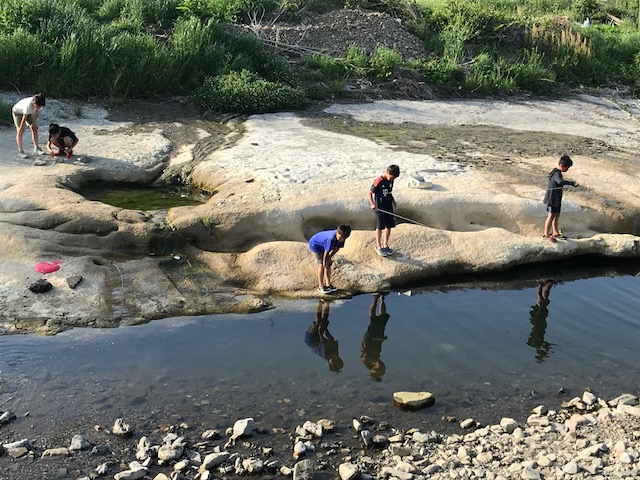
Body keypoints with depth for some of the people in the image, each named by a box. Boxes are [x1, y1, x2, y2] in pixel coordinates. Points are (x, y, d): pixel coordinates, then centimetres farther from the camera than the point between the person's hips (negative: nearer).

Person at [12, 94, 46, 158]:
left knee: (34, 128, -2)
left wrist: (33, 123, -8)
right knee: (20, 131, -12)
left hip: (28, 112, 6)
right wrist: (21, 128, -22)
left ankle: (36, 148, 3)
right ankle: (20, 151, -7)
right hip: (17, 112, -6)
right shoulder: (28, 105, -43)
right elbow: (24, 118, -32)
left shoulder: (38, 103, -27)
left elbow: (37, 112, -9)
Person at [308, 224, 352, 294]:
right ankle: (320, 286, -5)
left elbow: (337, 248, -4)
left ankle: (328, 284, 15)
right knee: (322, 265, -11)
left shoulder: (341, 237, -19)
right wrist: (324, 261, -18)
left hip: (323, 246, 8)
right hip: (315, 245, -8)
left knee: (328, 264, 5)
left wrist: (329, 257, -7)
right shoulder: (331, 239, -41)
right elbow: (326, 251, -30)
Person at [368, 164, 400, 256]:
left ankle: (385, 245, 25)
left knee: (389, 226, 11)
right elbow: (370, 192, -13)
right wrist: (372, 204, -24)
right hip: (380, 208, -7)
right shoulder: (378, 181, -18)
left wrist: (393, 200, 6)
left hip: (389, 207, 7)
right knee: (380, 227, 2)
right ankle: (378, 247, 15)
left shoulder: (390, 181, 3)